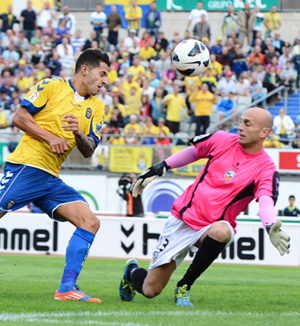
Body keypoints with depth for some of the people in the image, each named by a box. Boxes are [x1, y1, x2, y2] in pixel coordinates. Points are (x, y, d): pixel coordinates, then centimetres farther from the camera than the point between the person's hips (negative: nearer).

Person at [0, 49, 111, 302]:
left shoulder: (96, 107, 16)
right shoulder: (51, 87, -1)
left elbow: (88, 151, 11)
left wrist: (78, 133, -10)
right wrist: (50, 137, -14)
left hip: (52, 180, 6)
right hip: (26, 167, -6)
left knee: (90, 222, -8)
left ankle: (67, 289, -11)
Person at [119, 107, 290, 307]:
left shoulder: (266, 169, -11)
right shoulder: (222, 140, -3)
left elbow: (266, 201, -27)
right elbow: (192, 152, 16)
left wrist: (271, 228, -48)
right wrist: (157, 169, 18)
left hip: (213, 227, -1)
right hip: (183, 220, 1)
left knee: (221, 231, -41)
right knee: (150, 290, -2)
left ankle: (184, 287, -19)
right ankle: (132, 272, 39)